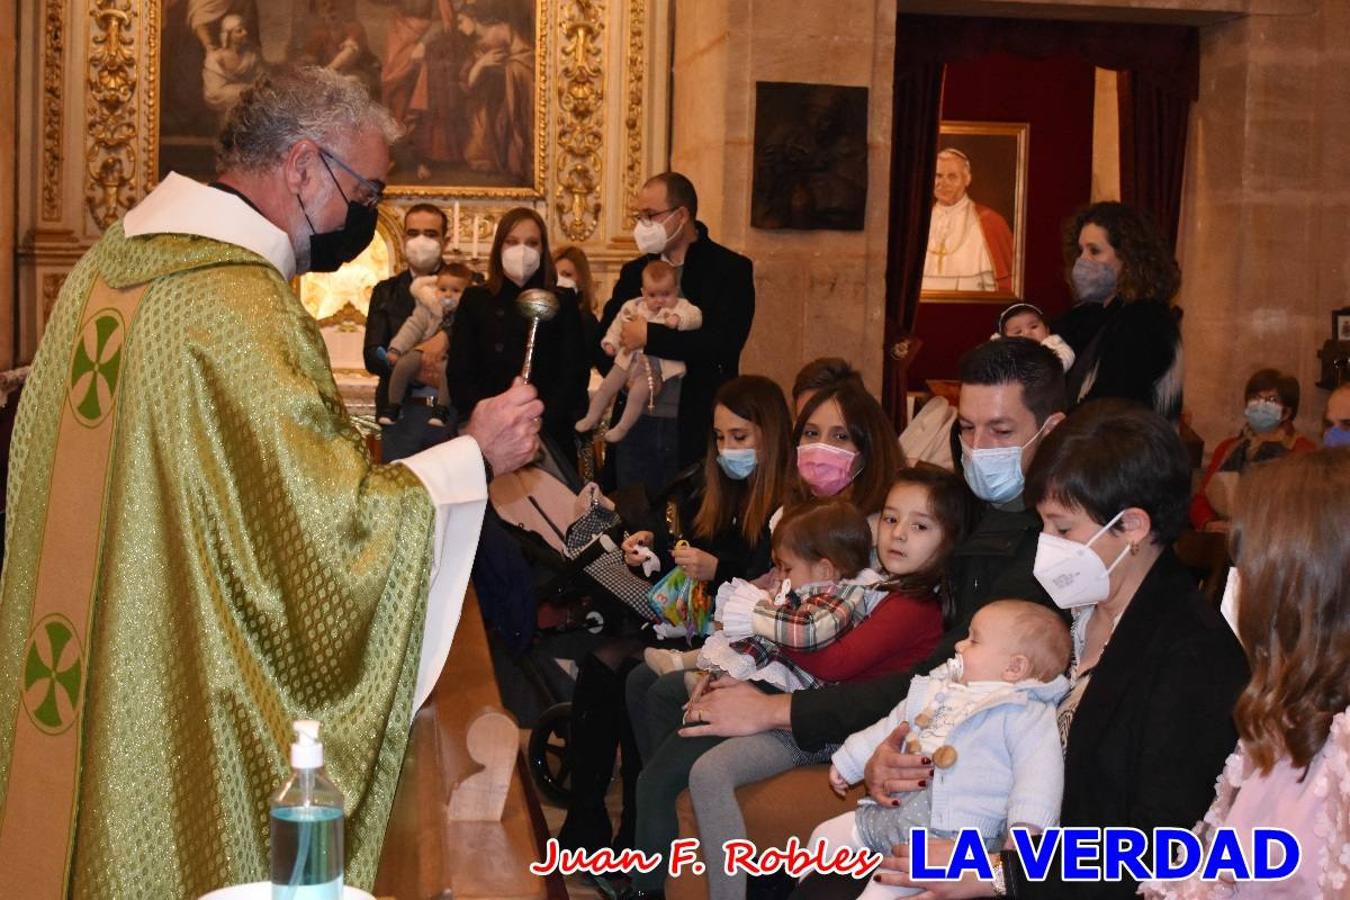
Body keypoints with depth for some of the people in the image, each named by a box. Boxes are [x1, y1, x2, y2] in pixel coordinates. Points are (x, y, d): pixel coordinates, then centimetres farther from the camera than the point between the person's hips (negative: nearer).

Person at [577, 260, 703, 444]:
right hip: (630, 359, 5)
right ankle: (591, 418, 24)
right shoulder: (634, 307, 6)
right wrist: (610, 342, 6)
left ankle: (623, 427, -2)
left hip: (655, 368, -5)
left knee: (638, 392, -20)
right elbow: (619, 324, 18)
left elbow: (695, 316, -22)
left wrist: (678, 319, -39)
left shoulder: (680, 307, -5)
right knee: (607, 386, 7)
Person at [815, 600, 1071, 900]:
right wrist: (848, 763, 34)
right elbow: (891, 727, 29)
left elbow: (1039, 773, -18)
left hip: (956, 831, -8)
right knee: (826, 835, 12)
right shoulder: (937, 690, 17)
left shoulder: (1025, 714, -7)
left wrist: (1024, 828, -31)